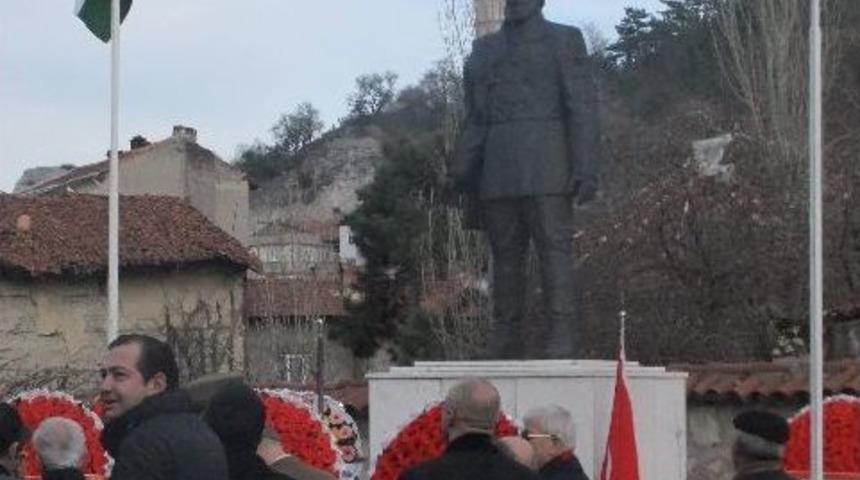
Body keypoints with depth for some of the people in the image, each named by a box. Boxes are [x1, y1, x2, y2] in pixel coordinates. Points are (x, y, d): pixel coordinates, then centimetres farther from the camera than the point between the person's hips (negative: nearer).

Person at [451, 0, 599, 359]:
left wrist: (585, 169, -10)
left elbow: (583, 110, 0)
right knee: (505, 257, 3)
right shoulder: (484, 50, 21)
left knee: (554, 247, -11)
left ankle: (561, 338, -15)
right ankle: (506, 348, 4)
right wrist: (460, 169, 8)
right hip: (498, 174, 4)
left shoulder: (564, 40, 8)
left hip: (547, 170, -4)